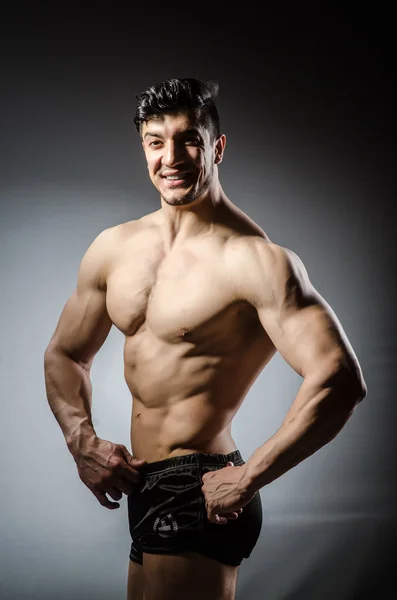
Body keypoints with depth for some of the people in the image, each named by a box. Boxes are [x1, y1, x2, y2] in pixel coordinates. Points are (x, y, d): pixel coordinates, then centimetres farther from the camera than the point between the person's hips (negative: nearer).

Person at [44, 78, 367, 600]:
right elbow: (65, 355, 16)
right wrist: (82, 440, 0)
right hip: (144, 487, 8)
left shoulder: (256, 259, -18)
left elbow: (341, 381, -26)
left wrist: (247, 478, -23)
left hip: (200, 496, -8)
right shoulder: (114, 247, 5)